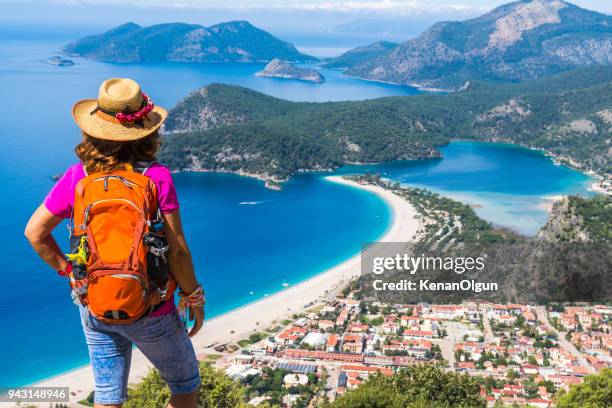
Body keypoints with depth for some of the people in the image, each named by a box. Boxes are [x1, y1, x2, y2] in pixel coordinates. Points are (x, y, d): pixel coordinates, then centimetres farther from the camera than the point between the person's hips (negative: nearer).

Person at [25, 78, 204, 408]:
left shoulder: (78, 176, -8)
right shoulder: (156, 176, -19)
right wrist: (193, 297, -4)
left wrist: (68, 271, 8)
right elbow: (176, 250, -17)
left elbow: (34, 231, -1)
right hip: (148, 310, -4)